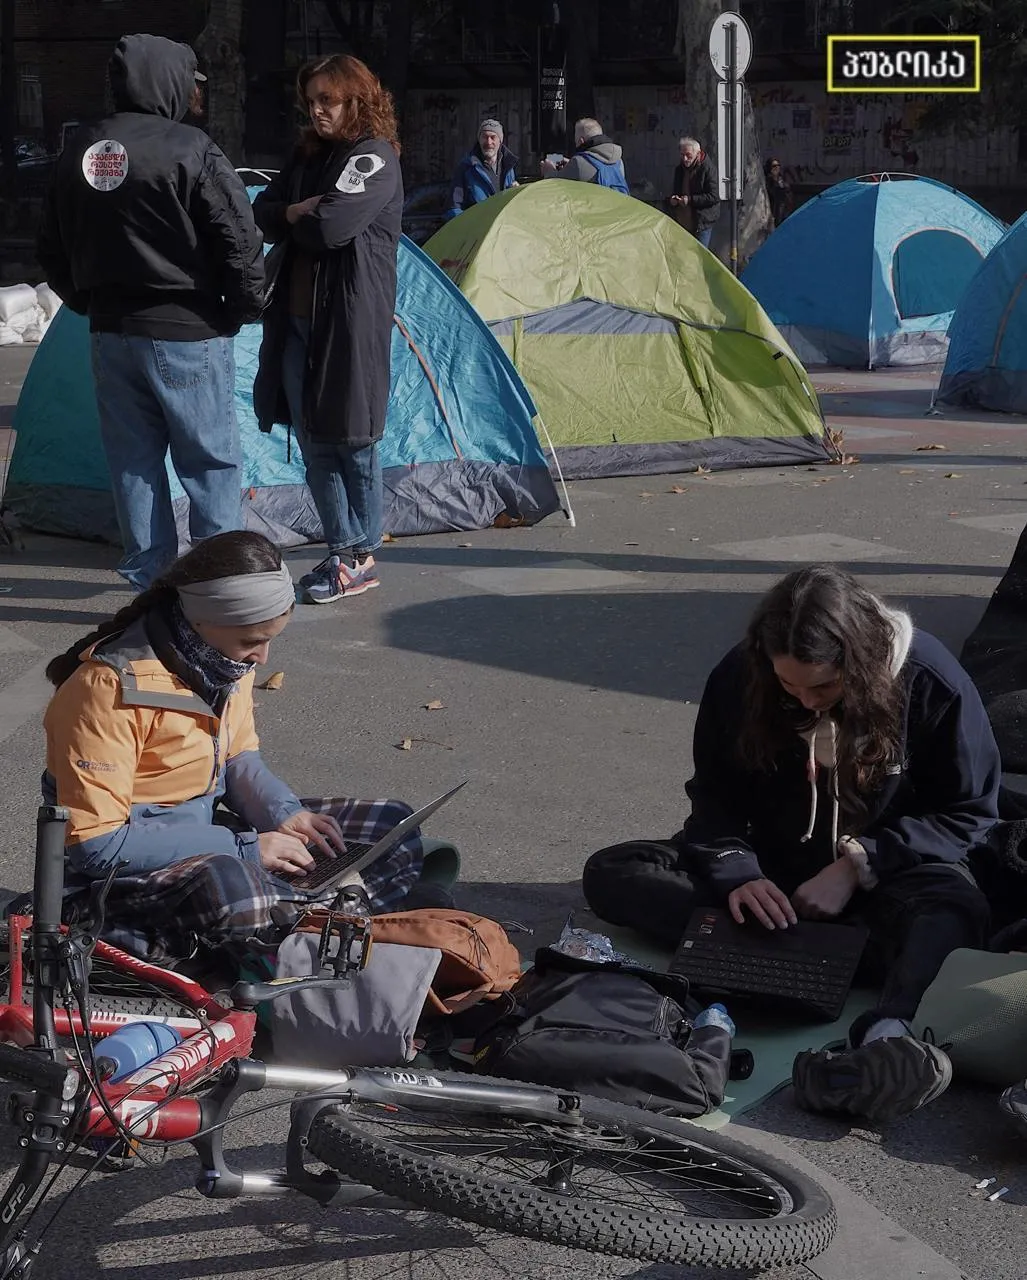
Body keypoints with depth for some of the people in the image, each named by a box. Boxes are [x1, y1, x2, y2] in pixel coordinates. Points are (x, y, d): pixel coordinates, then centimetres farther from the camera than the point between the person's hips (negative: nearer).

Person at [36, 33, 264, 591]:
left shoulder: (78, 152, 7)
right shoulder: (189, 151, -13)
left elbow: (52, 250, 14)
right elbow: (239, 241, -14)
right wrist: (246, 308, 0)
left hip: (111, 333, 6)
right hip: (187, 334, -6)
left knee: (133, 462, 12)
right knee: (212, 462, 4)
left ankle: (149, 582, 17)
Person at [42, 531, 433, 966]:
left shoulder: (227, 658, 0)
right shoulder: (111, 686, -23)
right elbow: (96, 843, -25)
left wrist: (283, 813, -8)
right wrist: (243, 849, -24)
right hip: (118, 871, -8)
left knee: (392, 824, 1)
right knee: (229, 892, -42)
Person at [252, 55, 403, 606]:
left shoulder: (374, 158, -10)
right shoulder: (308, 156, 16)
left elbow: (333, 226, -22)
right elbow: (261, 212, 11)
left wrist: (289, 219, -3)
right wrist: (297, 213, -9)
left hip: (350, 322, -8)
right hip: (298, 321, 8)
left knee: (352, 441, 2)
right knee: (314, 443, 10)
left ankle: (360, 559, 13)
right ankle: (341, 549, 21)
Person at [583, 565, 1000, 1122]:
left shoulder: (932, 681, -17)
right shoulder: (740, 678, -12)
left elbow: (968, 812, -10)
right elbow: (715, 799, -2)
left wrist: (859, 865, -21)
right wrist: (737, 874, -23)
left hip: (883, 872, -3)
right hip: (770, 865, 3)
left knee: (956, 908, -38)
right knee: (610, 874, -19)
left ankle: (885, 1036, -65)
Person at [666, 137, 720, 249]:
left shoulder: (706, 168, -10)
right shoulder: (680, 169, 11)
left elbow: (713, 197, -13)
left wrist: (691, 200, -20)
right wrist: (671, 200, -1)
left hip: (702, 222, -7)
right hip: (682, 223, 7)